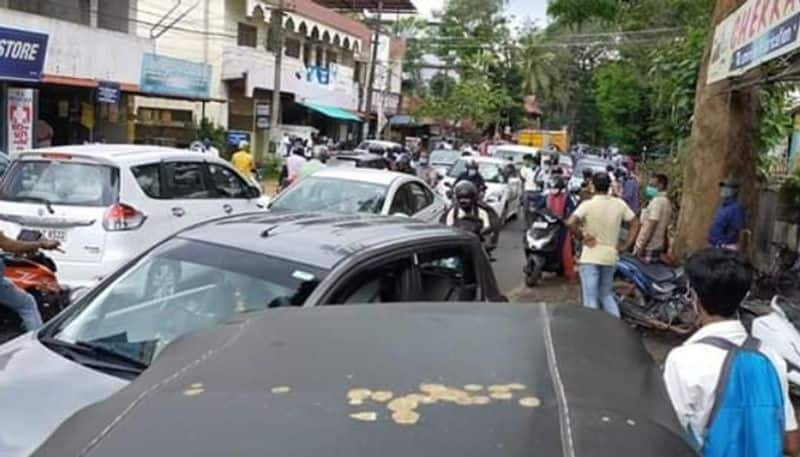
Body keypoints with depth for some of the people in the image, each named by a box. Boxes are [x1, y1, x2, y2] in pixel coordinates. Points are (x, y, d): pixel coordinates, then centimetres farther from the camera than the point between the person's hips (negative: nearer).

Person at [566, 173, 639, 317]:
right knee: (607, 295, 21)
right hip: (610, 256, 4)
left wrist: (582, 237, -9)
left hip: (591, 257, -4)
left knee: (590, 300, 2)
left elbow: (570, 223, -24)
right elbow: (635, 224, 5)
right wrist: (626, 246, 8)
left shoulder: (587, 205, -11)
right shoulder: (619, 204, 1)